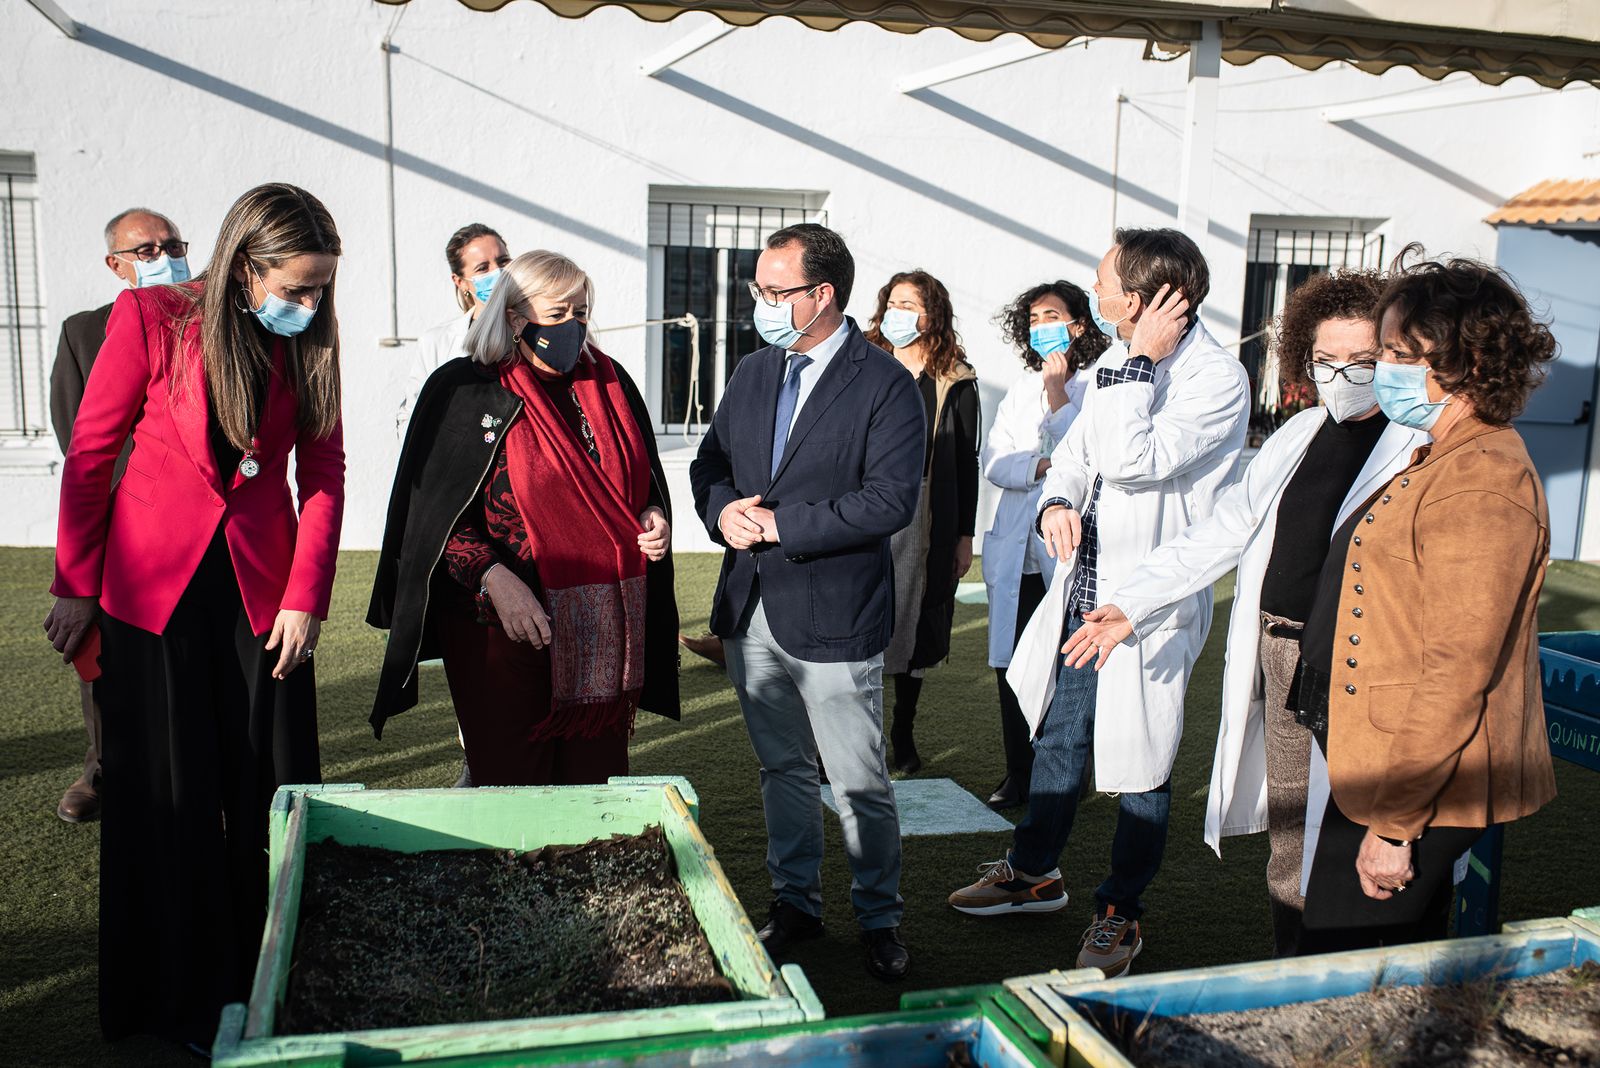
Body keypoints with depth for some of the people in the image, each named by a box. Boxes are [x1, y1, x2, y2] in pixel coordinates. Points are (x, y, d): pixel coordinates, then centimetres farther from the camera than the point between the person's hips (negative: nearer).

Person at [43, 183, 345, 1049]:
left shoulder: (312, 344, 0)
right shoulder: (149, 317, -8)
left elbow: (322, 476, 2)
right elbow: (89, 455, -3)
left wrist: (305, 596, -5)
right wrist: (76, 587, 0)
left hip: (260, 590, 2)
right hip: (151, 587, -2)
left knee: (272, 794, 5)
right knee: (165, 798, 7)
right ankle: (178, 998, 24)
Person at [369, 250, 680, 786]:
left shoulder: (608, 381, 11)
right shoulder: (464, 389, -3)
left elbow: (644, 478, 22)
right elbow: (434, 511, -6)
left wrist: (654, 517, 0)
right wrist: (493, 579, -19)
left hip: (607, 625, 4)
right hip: (507, 622, -4)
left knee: (598, 779, 10)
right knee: (512, 783, 3)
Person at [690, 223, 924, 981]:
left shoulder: (886, 385, -11)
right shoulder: (752, 373, 10)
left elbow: (890, 500, -20)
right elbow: (709, 463, 15)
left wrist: (780, 524, -20)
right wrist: (723, 510, -8)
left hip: (833, 616, -6)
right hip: (751, 607, 6)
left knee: (860, 785, 5)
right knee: (783, 769, 19)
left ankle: (879, 918, 25)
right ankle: (794, 903, 35)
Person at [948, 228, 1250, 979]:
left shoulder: (1217, 379, -17)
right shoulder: (1119, 365, 8)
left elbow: (1132, 461, -27)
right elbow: (1075, 452, 14)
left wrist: (1140, 361, -21)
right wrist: (1057, 503, -7)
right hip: (1082, 592, 8)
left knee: (1139, 766, 7)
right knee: (1058, 737, 20)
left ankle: (1120, 915, 25)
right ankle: (1034, 873, 40)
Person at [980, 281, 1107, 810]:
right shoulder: (1022, 386, 17)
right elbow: (994, 462, 6)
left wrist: (1058, 395, -14)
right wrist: (1042, 467, -11)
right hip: (1016, 552, 5)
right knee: (1011, 668, 7)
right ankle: (1018, 774, 19)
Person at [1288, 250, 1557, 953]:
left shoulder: (1481, 484, -20)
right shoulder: (1444, 459, 14)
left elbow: (1457, 677, -24)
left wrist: (1394, 821, -21)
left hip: (1419, 791, -10)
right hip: (1375, 769, 10)